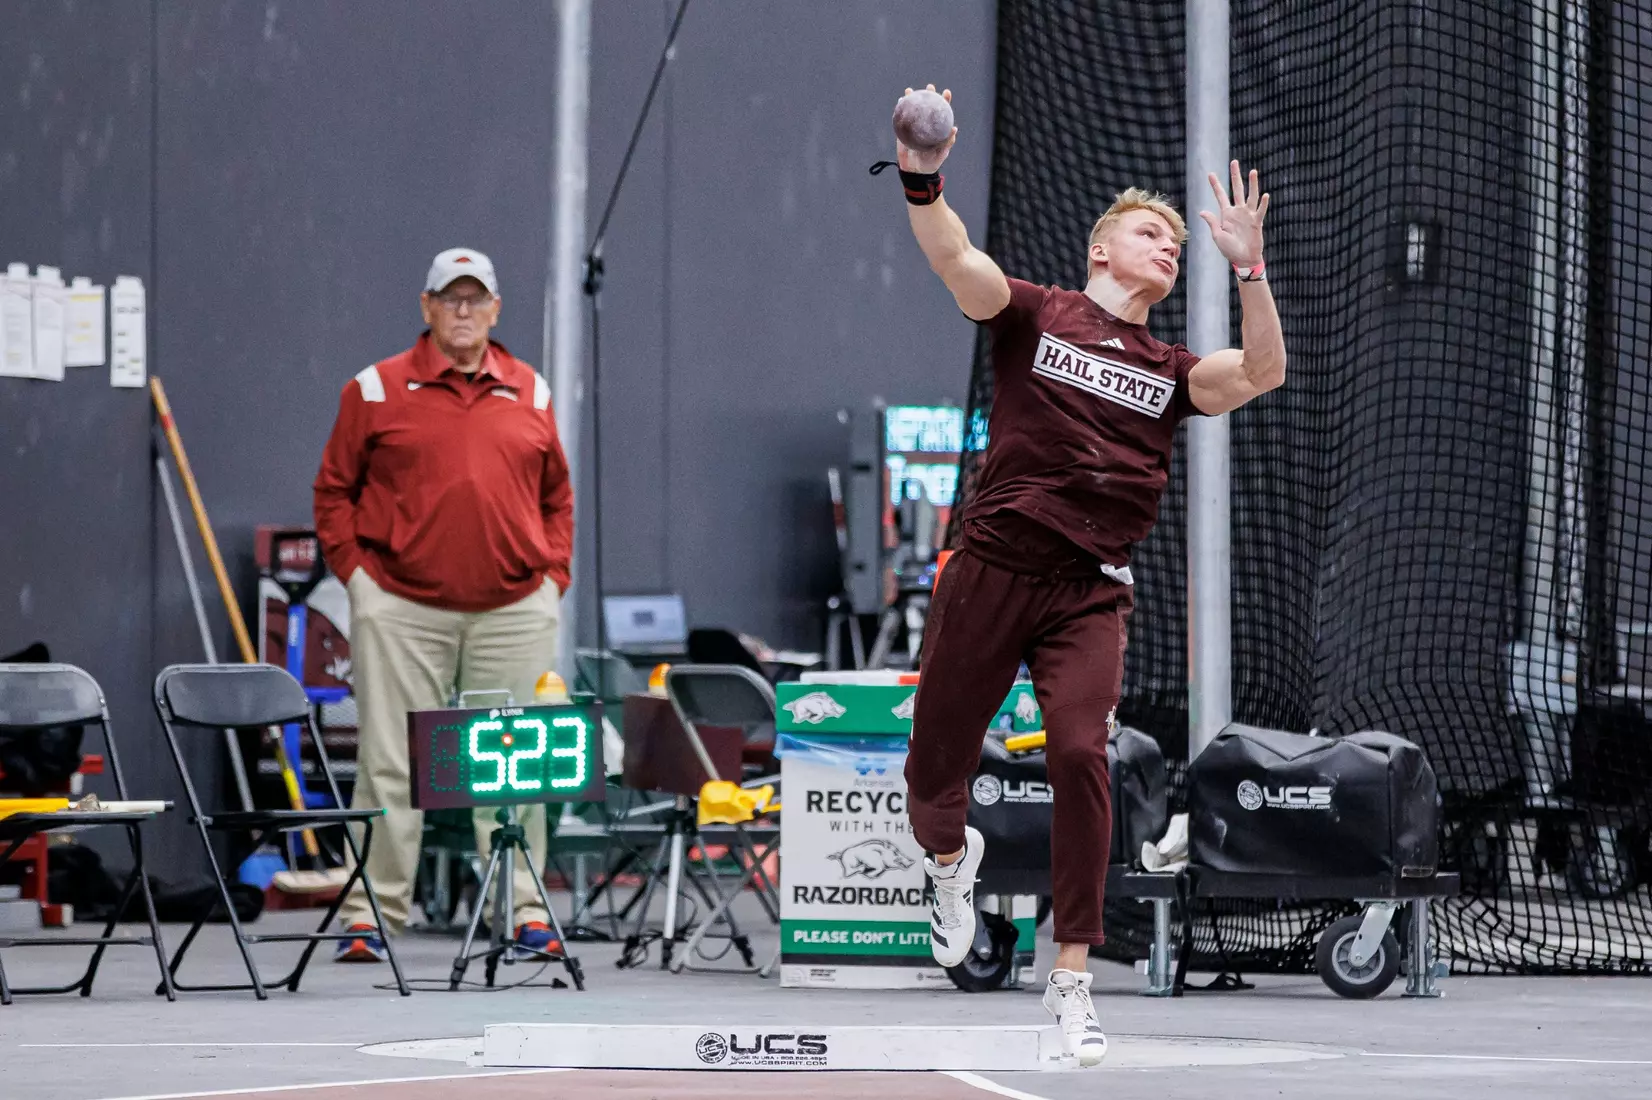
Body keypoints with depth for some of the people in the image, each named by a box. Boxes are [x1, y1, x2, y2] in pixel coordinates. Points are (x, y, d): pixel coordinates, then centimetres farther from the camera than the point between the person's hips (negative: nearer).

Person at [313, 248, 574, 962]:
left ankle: (524, 914, 7)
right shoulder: (377, 390, 4)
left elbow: (557, 496, 20)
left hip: (514, 609, 2)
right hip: (401, 607, -2)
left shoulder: (531, 393, 12)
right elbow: (334, 489, 7)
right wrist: (356, 572, -2)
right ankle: (370, 915, 2)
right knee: (390, 763, -2)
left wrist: (553, 573, 9)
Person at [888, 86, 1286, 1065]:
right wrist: (924, 184, -31)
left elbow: (1262, 372, -3)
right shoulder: (1036, 314, 6)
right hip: (992, 570, -1)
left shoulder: (1168, 370, 14)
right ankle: (952, 858, 41)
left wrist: (1248, 267, -15)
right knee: (935, 767, 3)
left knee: (1081, 753, -18)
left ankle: (1073, 976, -11)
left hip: (1091, 593, 1)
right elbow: (958, 263, -12)